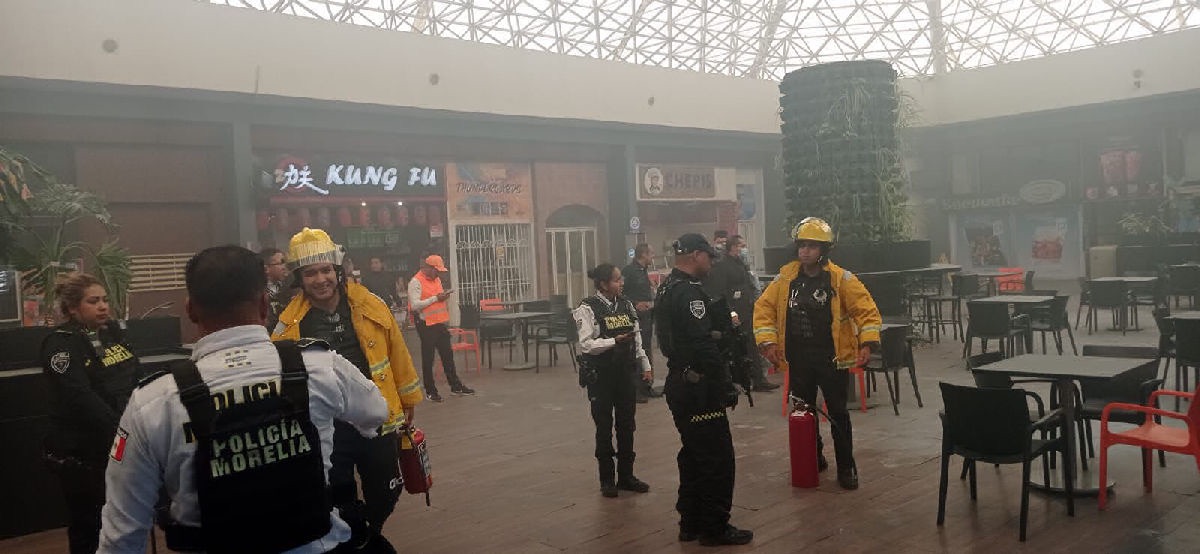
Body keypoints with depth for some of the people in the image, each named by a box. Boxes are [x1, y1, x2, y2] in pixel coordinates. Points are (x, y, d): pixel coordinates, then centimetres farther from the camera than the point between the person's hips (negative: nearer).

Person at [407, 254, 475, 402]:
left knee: (448, 355, 12)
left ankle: (456, 385, 22)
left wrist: (444, 296, 3)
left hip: (440, 323, 8)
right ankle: (430, 391, 11)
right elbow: (414, 305, -21)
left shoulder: (436, 279, 14)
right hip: (426, 325, -8)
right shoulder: (415, 282, -12)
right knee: (428, 358, 2)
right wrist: (436, 298, -20)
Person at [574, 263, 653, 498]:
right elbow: (586, 344, -16)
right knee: (604, 426, 4)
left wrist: (645, 366, 9)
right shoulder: (588, 308, -10)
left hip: (625, 372, 5)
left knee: (627, 424, 10)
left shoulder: (626, 305, 7)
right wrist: (615, 341, -24)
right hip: (601, 375, -5)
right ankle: (607, 479, 16)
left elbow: (637, 338, 13)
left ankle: (626, 476, 23)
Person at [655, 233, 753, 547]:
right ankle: (715, 528, 7)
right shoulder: (688, 292, -19)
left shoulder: (667, 289, 13)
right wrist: (727, 385, -18)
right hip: (699, 390, -10)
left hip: (680, 384, 10)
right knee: (717, 459, -1)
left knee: (693, 456, 18)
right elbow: (704, 346, -25)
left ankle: (690, 523, 26)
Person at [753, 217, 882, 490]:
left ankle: (846, 467, 17)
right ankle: (812, 459, 35)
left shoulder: (840, 279, -8)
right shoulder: (786, 277, 0)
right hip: (798, 359, 3)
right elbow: (764, 307, 3)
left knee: (838, 413, 4)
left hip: (832, 358, -3)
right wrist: (768, 341, -7)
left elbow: (867, 310, -8)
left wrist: (867, 343, -19)